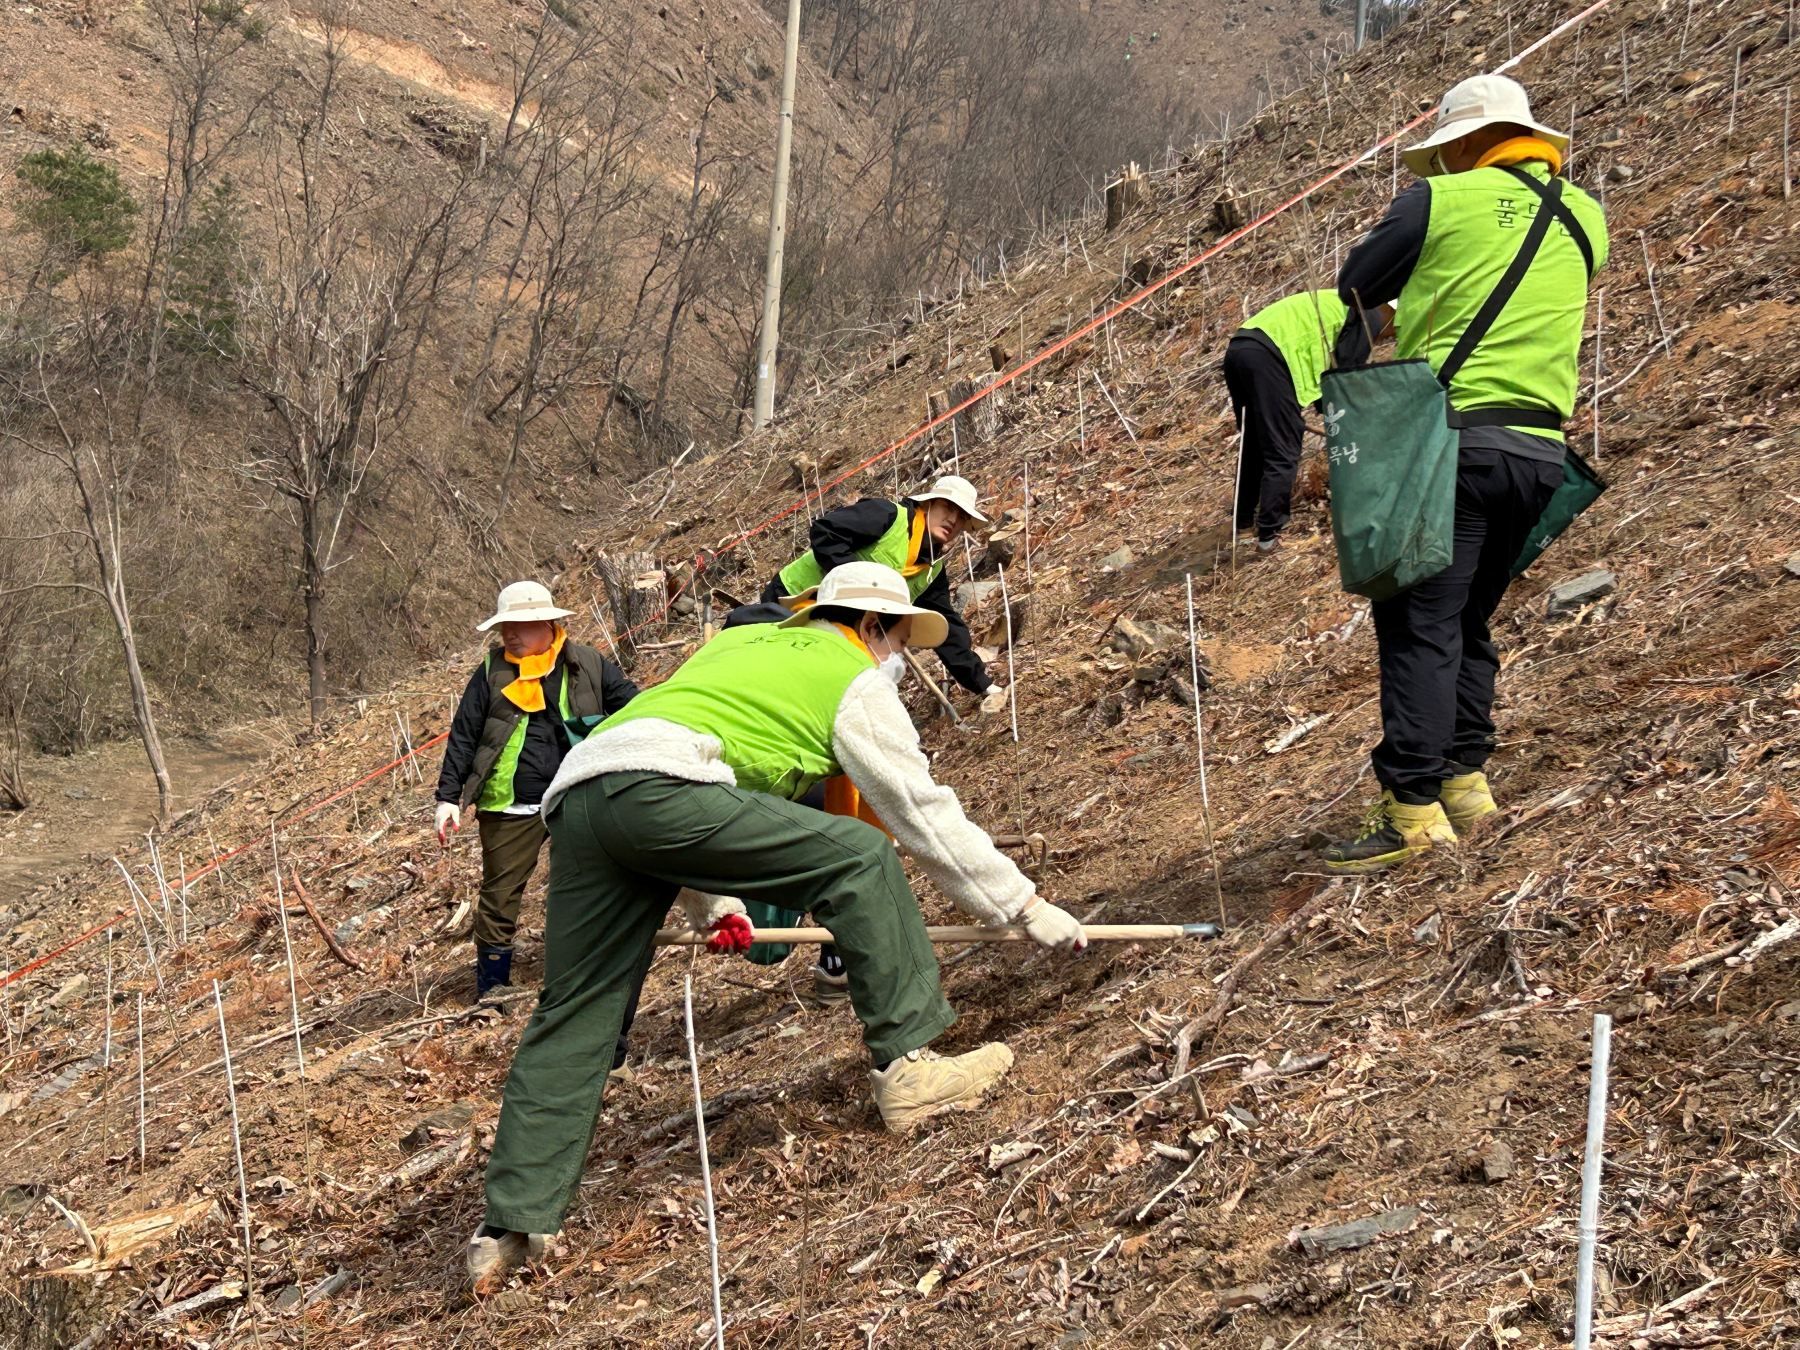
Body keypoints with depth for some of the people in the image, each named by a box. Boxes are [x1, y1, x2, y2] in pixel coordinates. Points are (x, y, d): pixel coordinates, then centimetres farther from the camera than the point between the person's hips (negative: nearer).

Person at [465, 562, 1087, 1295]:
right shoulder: (856, 683, 15)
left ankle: (510, 1228, 10)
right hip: (654, 789, -8)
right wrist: (1025, 905, 24)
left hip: (575, 797, 8)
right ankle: (908, 1068, 0)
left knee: (572, 1019, 11)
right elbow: (925, 814, 16)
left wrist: (709, 904, 43)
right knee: (861, 860, 0)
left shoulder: (741, 641, 35)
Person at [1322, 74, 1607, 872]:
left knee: (1420, 623, -7)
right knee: (1467, 622, 18)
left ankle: (1413, 807, -13)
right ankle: (1464, 776, 19)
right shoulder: (1585, 217, 13)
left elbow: (1356, 286, 7)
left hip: (1455, 437, -6)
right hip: (1541, 449, 6)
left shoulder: (1443, 200, -2)